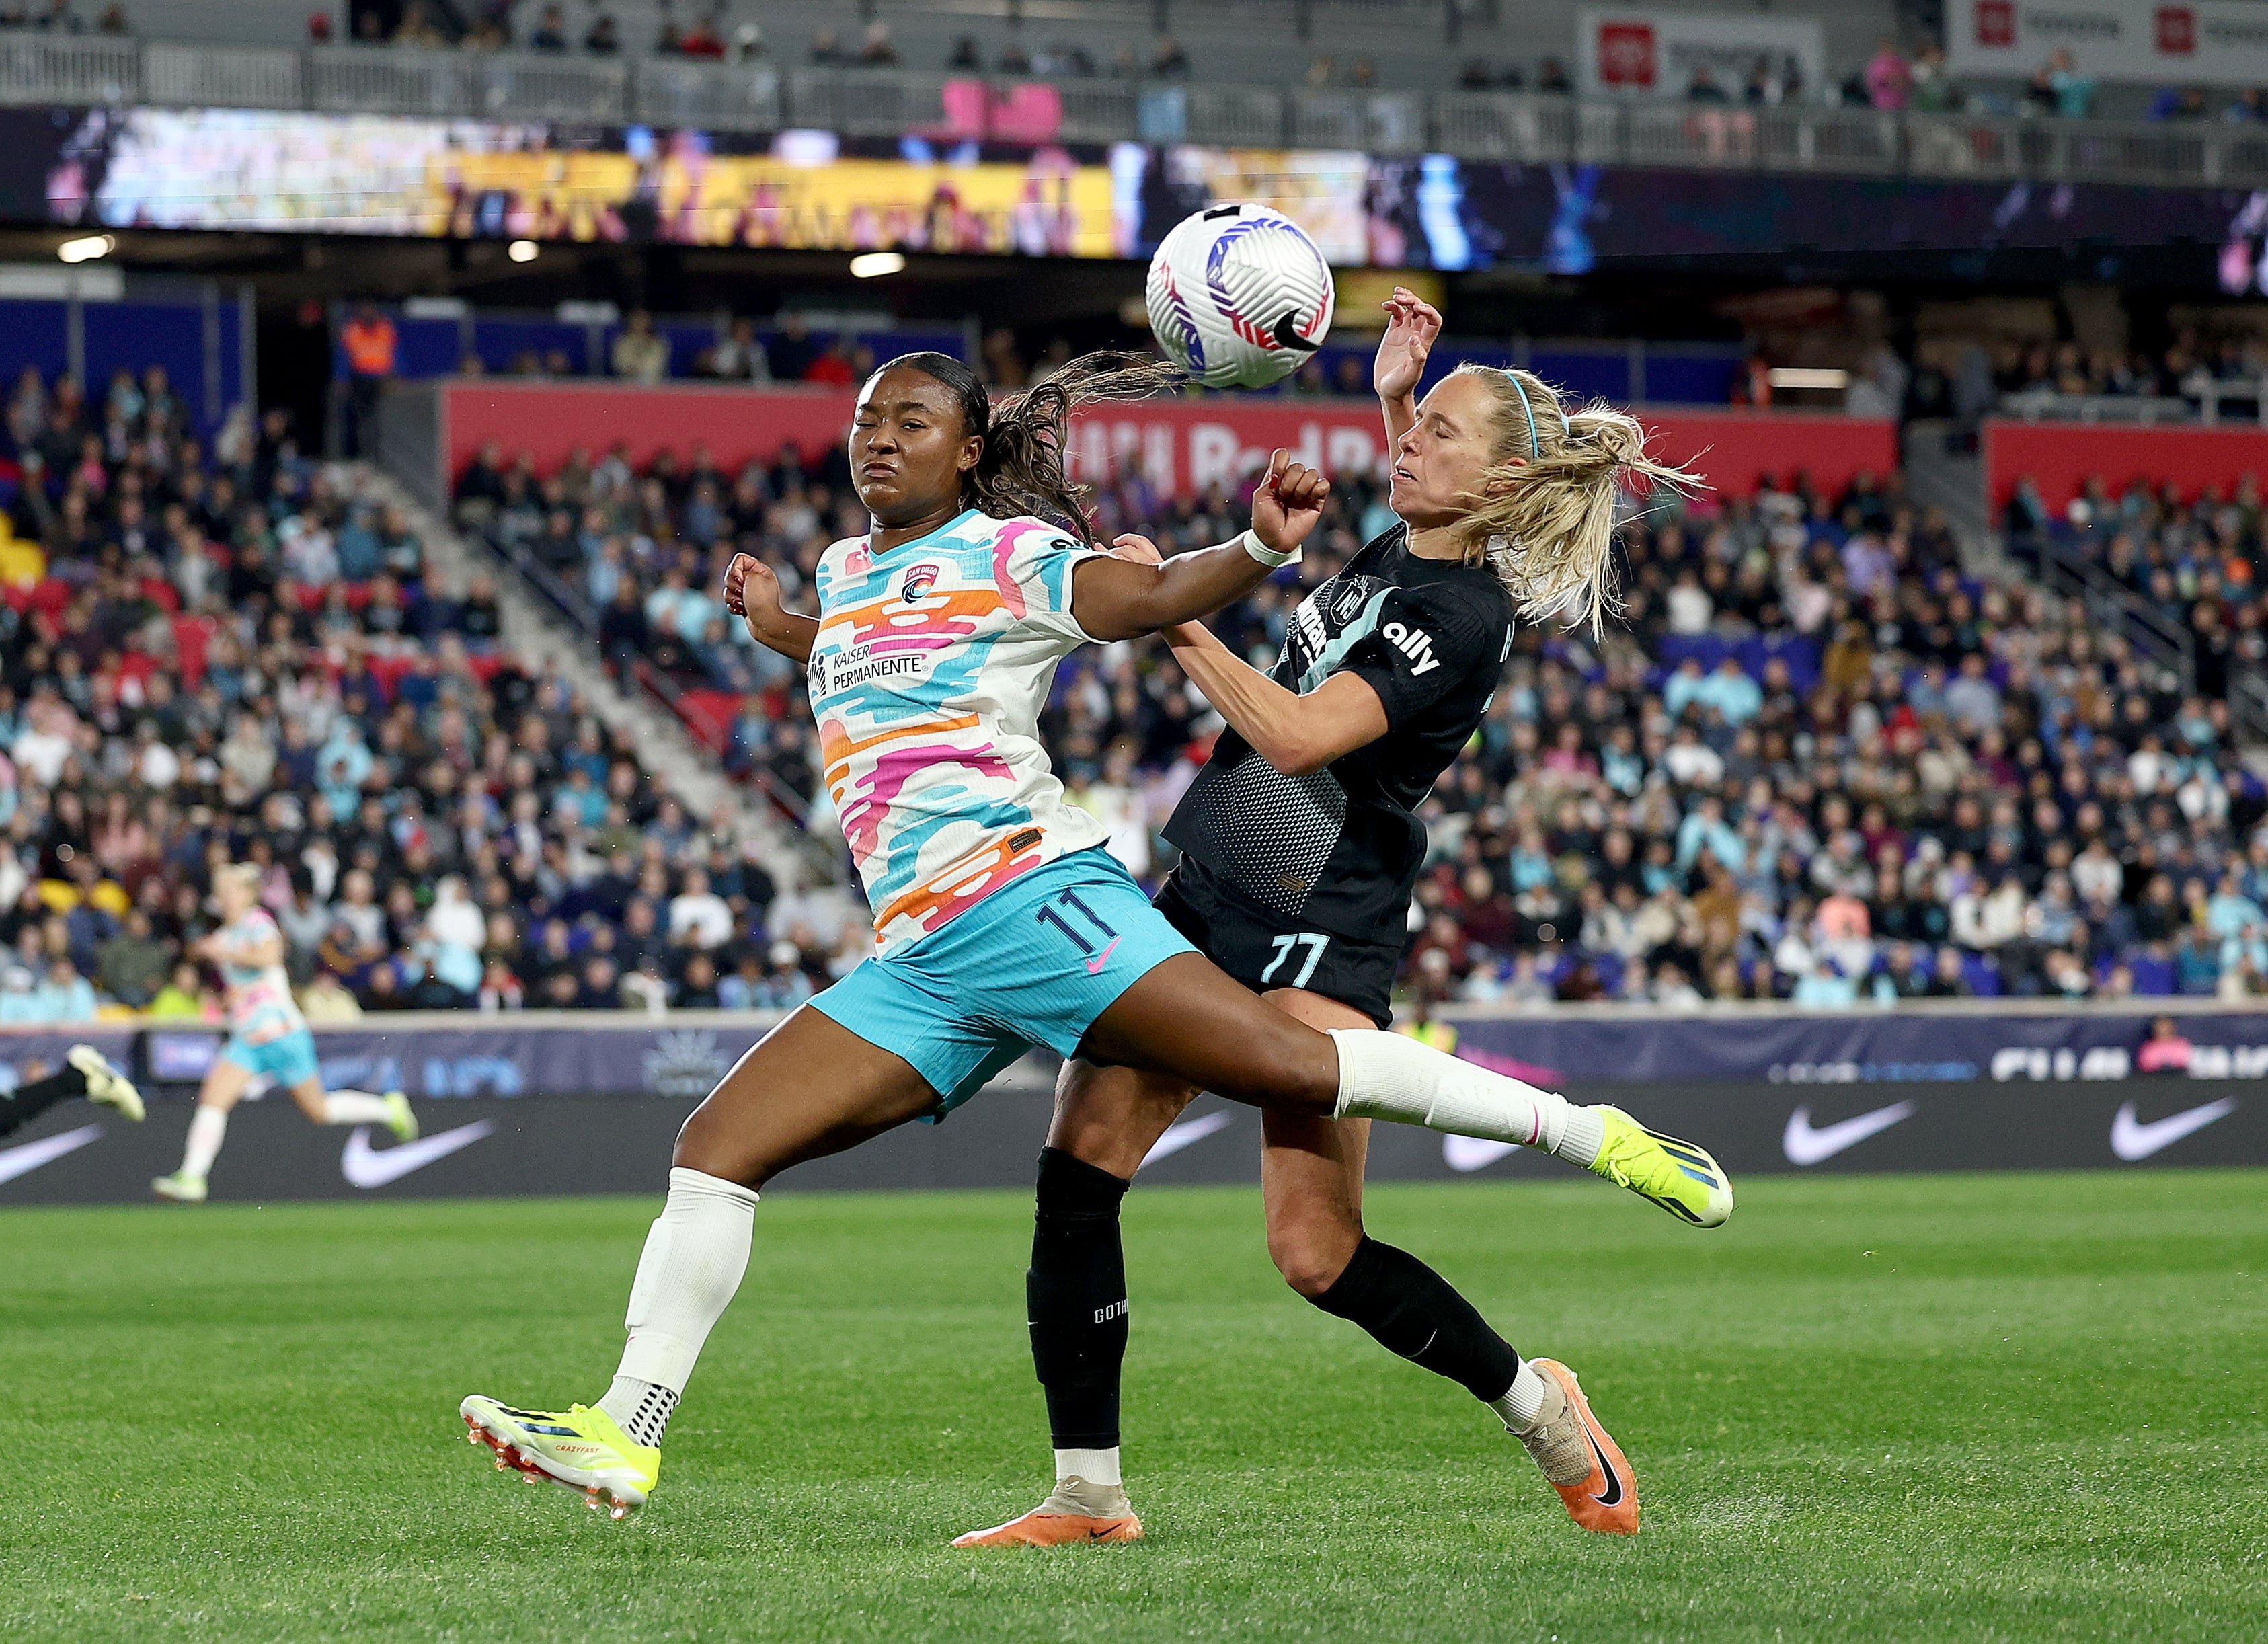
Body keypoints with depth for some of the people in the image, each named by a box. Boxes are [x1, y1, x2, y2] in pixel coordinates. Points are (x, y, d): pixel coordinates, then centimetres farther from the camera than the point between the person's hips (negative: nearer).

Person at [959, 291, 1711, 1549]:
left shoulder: (1463, 616, -14)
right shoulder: (1393, 552, 13)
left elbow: (1298, 735, -25)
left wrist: (1174, 617, -21)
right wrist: (1390, 390, 26)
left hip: (1317, 921, -9)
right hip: (1200, 893, 9)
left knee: (1317, 1258, -11)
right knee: (1075, 1172, -5)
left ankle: (1535, 1401, 14)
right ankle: (1089, 1495, 1)